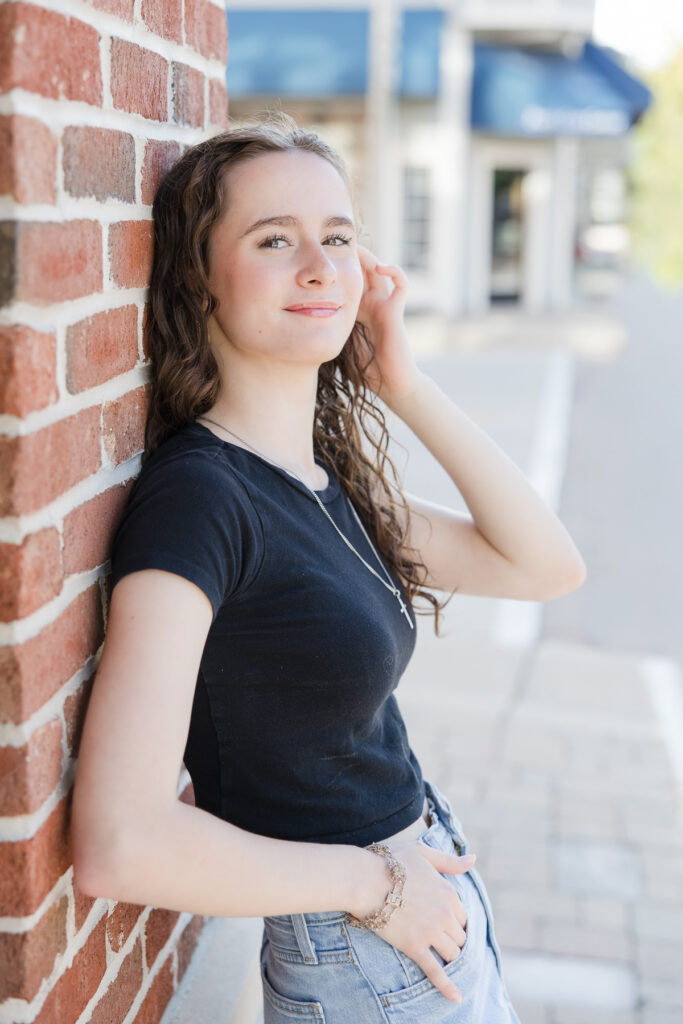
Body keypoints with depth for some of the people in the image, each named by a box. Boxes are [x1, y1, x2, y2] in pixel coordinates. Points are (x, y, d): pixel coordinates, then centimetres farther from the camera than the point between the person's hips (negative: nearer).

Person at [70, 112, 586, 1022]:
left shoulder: (325, 478, 2)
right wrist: (374, 880, -17)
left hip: (429, 905, 7)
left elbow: (548, 566, 4)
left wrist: (408, 385, -4)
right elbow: (118, 845, -30)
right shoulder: (197, 494, -22)